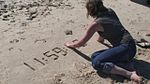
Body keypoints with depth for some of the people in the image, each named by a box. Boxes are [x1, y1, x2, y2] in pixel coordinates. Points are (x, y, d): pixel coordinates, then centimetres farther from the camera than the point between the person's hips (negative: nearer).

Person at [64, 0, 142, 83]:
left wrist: (70, 44, 20)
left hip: (125, 48, -8)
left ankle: (130, 74, -26)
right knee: (95, 56, 3)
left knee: (96, 63, -22)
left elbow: (81, 43, 2)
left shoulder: (96, 23, -7)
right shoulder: (110, 11, 11)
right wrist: (101, 39, 43)